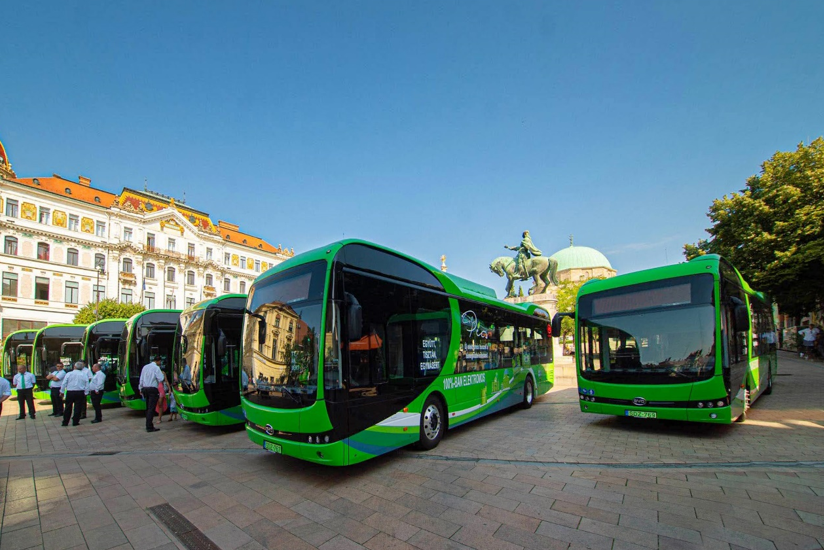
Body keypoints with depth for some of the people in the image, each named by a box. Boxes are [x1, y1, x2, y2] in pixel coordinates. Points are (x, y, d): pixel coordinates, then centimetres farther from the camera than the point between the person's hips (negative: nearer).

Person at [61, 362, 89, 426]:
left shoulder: (69, 374, -4)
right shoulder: (84, 375, -1)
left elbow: (64, 384, -3)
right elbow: (87, 386, 0)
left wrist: (62, 392, 9)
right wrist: (85, 393, 10)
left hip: (70, 393, 0)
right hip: (80, 393, 0)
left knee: (68, 408, 11)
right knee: (78, 408, 6)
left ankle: (65, 422, 18)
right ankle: (75, 422, 9)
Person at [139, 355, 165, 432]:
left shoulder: (145, 367, 12)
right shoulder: (156, 368, -10)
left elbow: (141, 379, 16)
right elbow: (161, 379, -18)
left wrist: (141, 389, 23)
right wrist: (163, 375, 2)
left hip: (145, 388, 8)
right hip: (153, 389, -8)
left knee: (148, 408, 15)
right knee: (151, 408, -6)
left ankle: (148, 425, 21)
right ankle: (149, 427, -6)